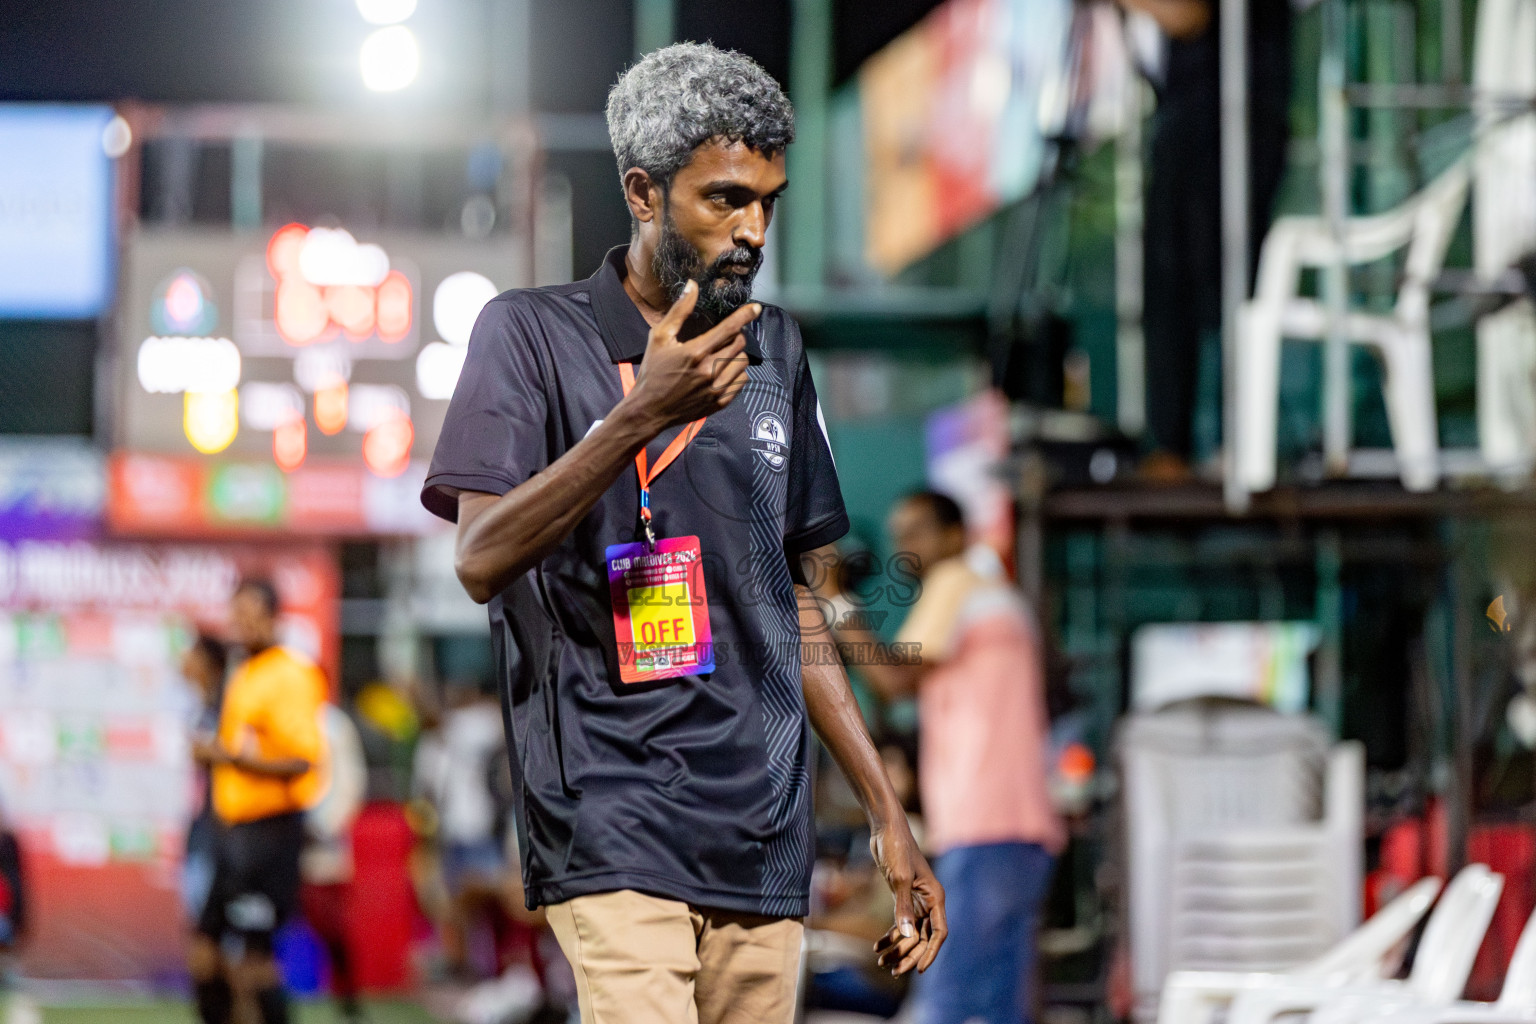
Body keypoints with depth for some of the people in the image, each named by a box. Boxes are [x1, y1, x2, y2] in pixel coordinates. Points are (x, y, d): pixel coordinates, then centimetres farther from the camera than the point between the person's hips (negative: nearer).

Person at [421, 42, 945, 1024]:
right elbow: (481, 561, -12)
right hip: (613, 832, -5)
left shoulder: (775, 351, 17)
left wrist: (889, 814, 19)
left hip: (766, 845, 5)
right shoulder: (532, 333, 0)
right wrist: (641, 416, -23)